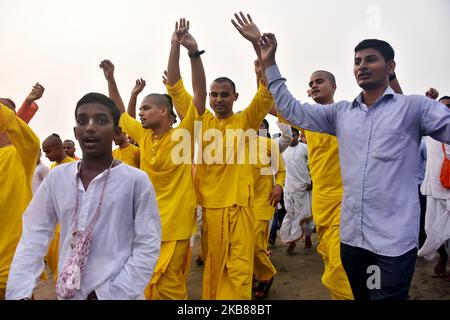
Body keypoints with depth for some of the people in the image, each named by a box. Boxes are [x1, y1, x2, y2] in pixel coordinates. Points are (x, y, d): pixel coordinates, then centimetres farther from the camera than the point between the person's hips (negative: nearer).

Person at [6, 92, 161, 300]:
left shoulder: (136, 181, -14)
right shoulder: (56, 177, -2)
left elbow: (148, 246, -12)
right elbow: (34, 236, 2)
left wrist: (110, 293, -14)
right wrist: (20, 292, -7)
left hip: (117, 295, -3)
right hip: (67, 294, 4)